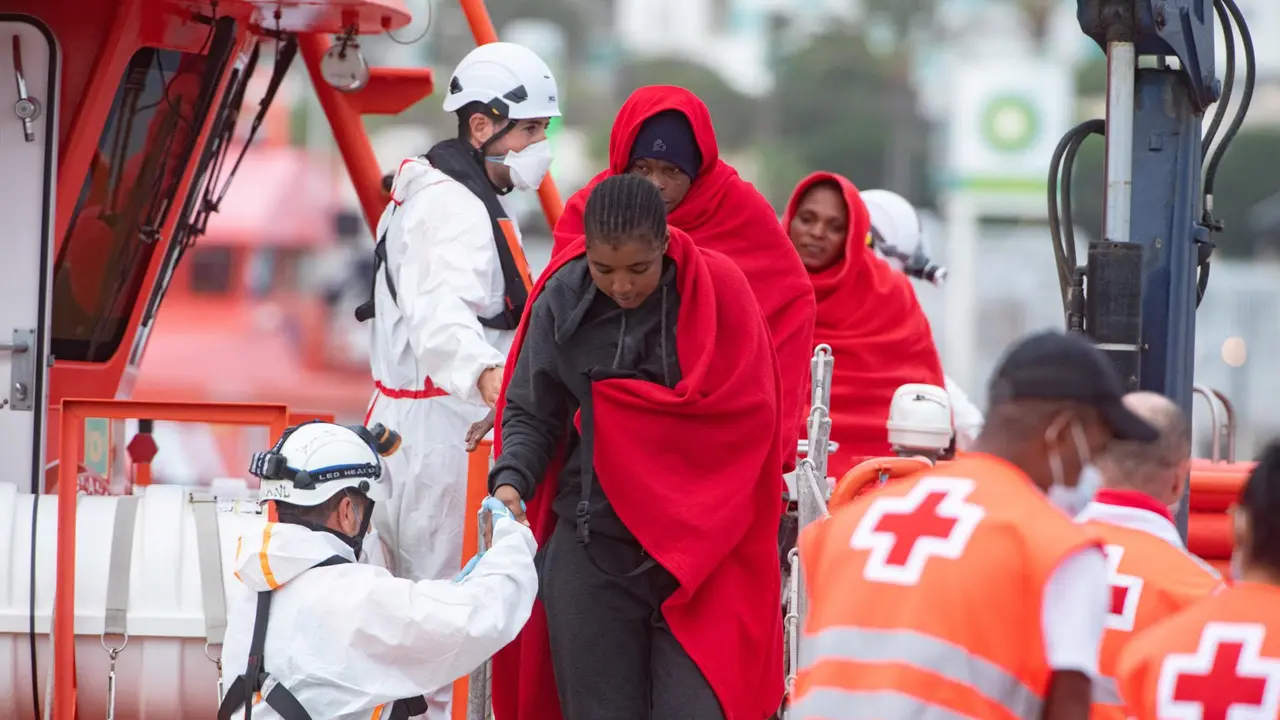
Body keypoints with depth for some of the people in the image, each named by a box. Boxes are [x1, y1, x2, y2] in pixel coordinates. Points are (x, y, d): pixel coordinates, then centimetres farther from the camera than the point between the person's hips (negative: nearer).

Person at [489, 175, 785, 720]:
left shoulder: (719, 290, -7)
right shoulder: (562, 300, -2)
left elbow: (747, 412, -8)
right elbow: (531, 413, 7)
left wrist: (614, 399, -8)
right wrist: (511, 479, -13)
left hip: (702, 546, -2)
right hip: (591, 547, 2)